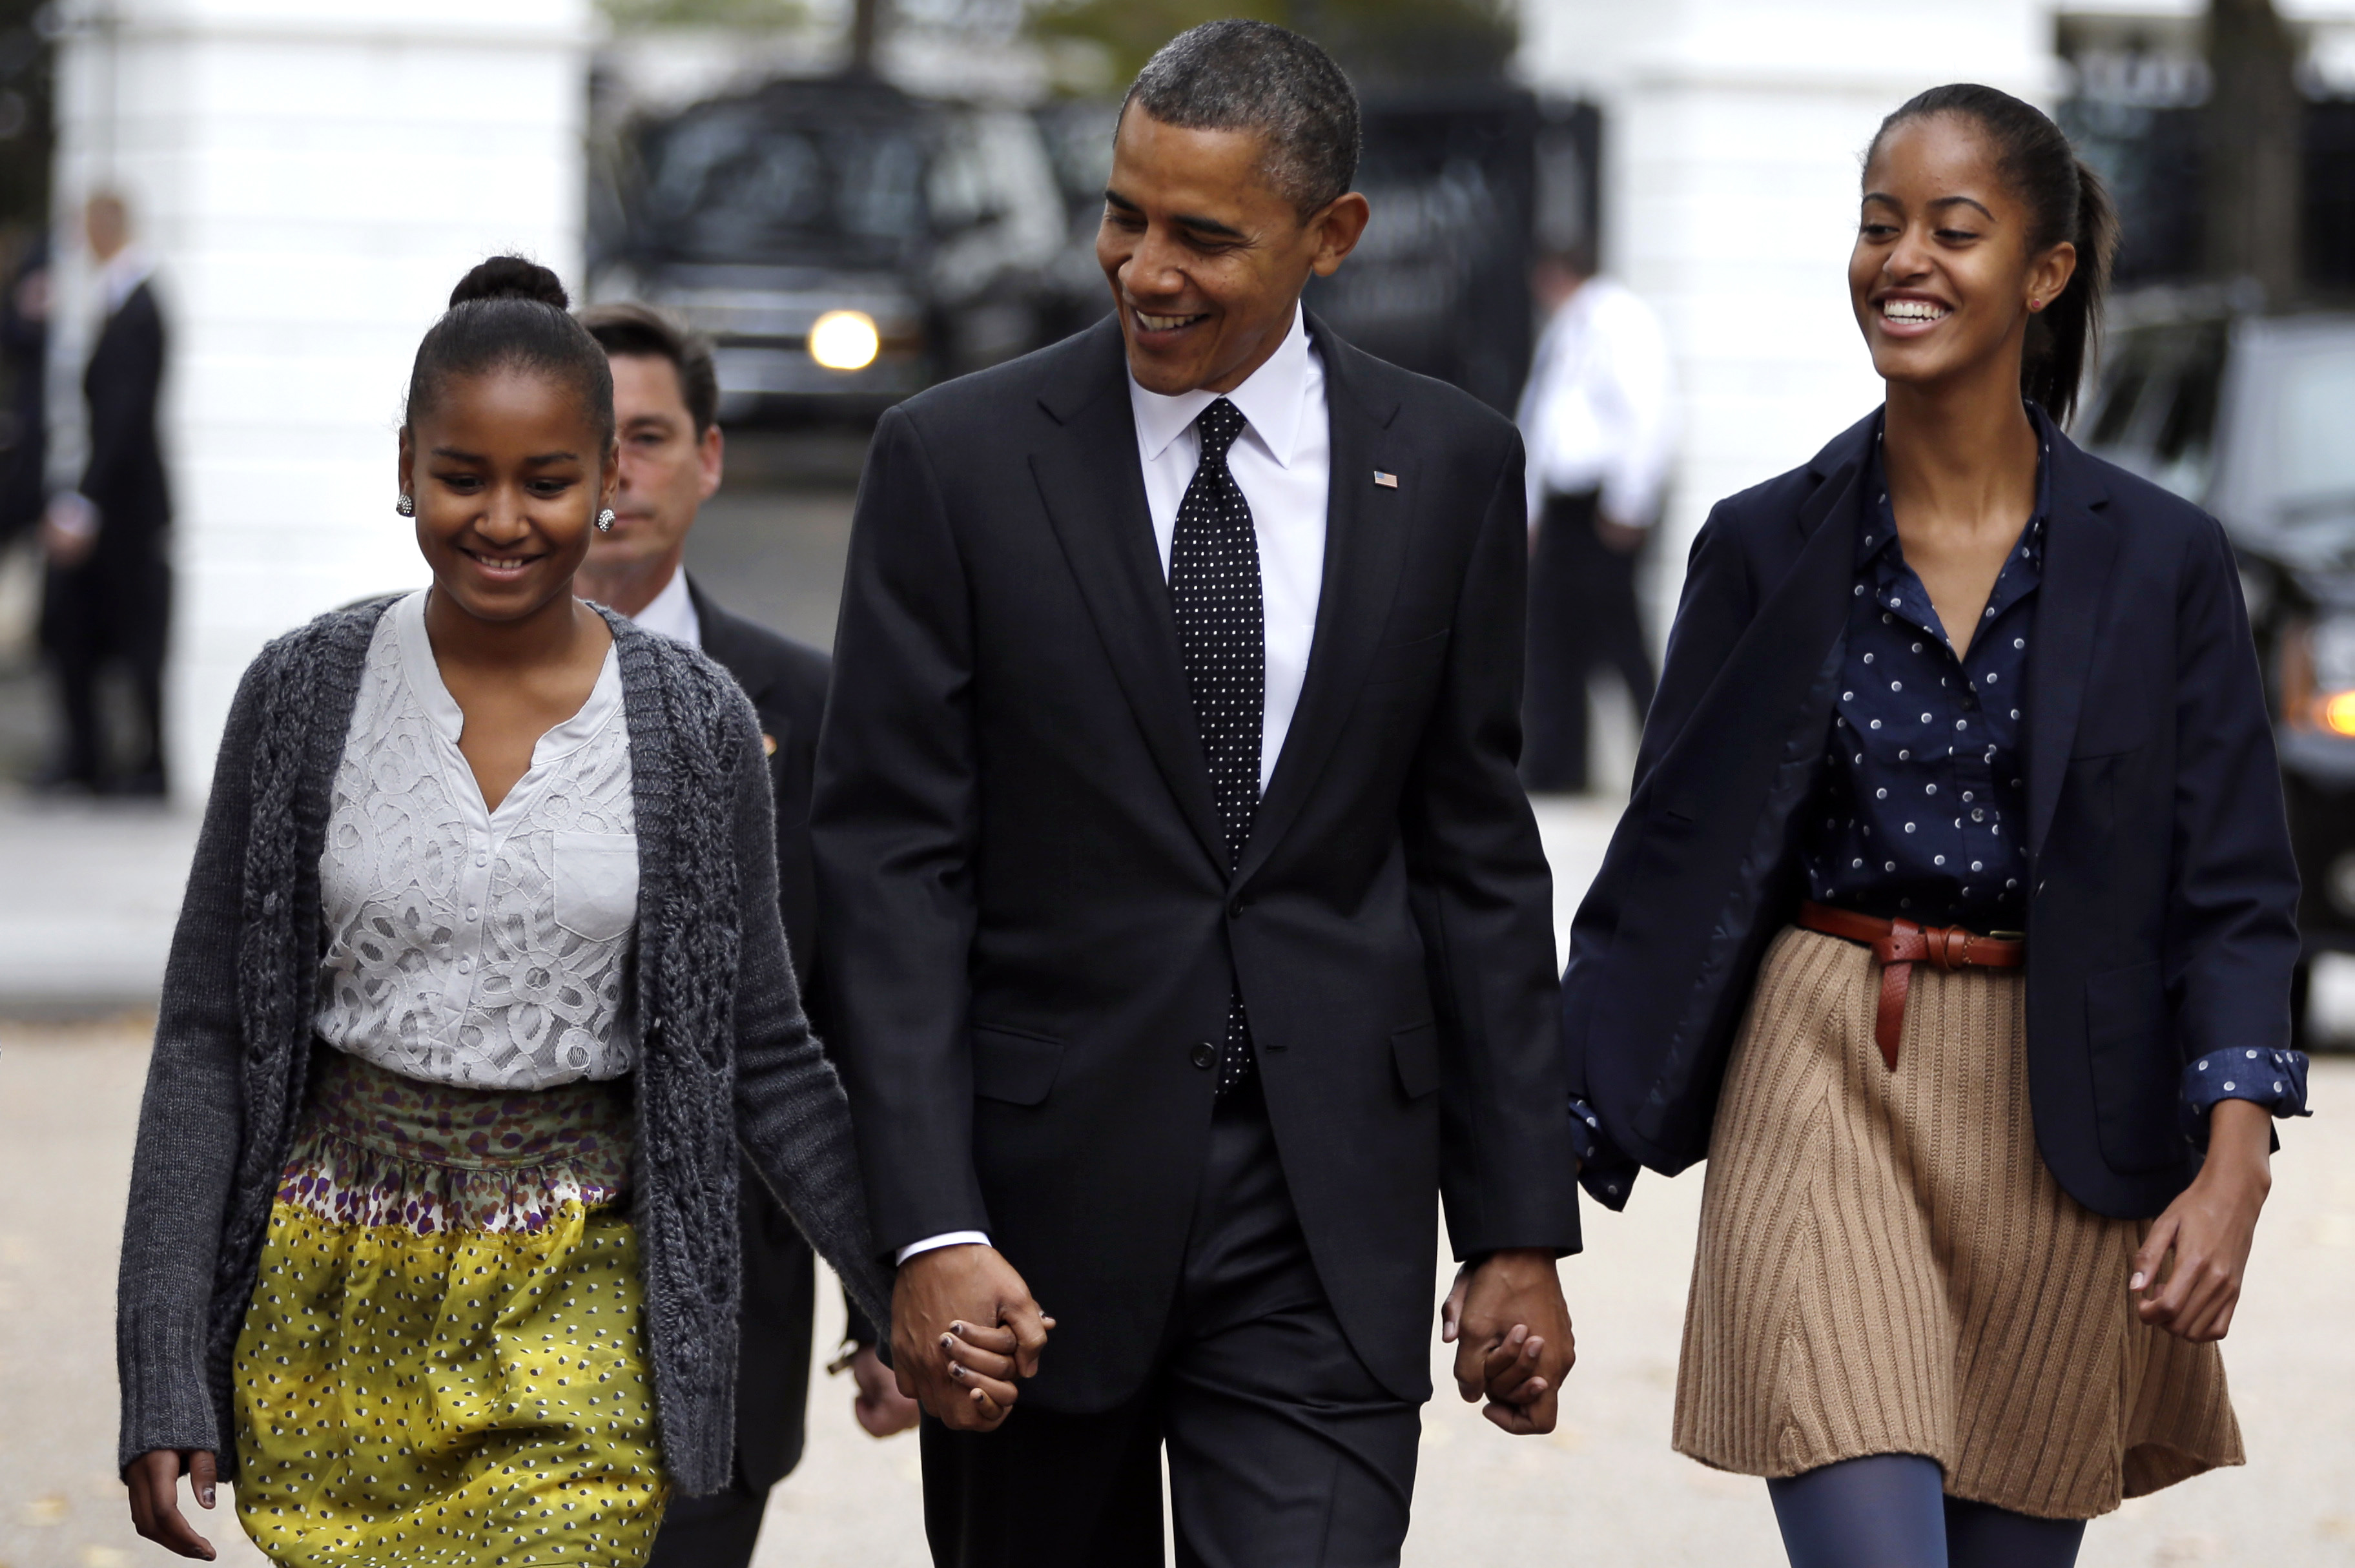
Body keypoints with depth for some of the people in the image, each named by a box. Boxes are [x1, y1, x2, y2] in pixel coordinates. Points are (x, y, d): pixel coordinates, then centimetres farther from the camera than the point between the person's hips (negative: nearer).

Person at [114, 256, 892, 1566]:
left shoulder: (698, 728, -1)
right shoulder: (306, 697, -1)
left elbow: (764, 1054, 6)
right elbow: (209, 1038, 1)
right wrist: (166, 1382, -4)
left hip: (576, 1311, -1)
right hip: (334, 1301, 1)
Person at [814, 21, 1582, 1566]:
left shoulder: (1450, 466, 4)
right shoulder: (959, 457, -3)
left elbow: (1479, 863, 8)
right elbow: (893, 866, -5)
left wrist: (1521, 1230, 5)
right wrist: (932, 1229, -14)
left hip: (1325, 1226, 0)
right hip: (1040, 1196, 0)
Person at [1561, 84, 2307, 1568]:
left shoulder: (2162, 560, 1)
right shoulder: (1767, 545, 3)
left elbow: (2234, 892, 0)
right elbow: (1663, 862, 6)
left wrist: (2231, 1168, -13)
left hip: (2057, 1120, 1)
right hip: (1822, 1083, -1)